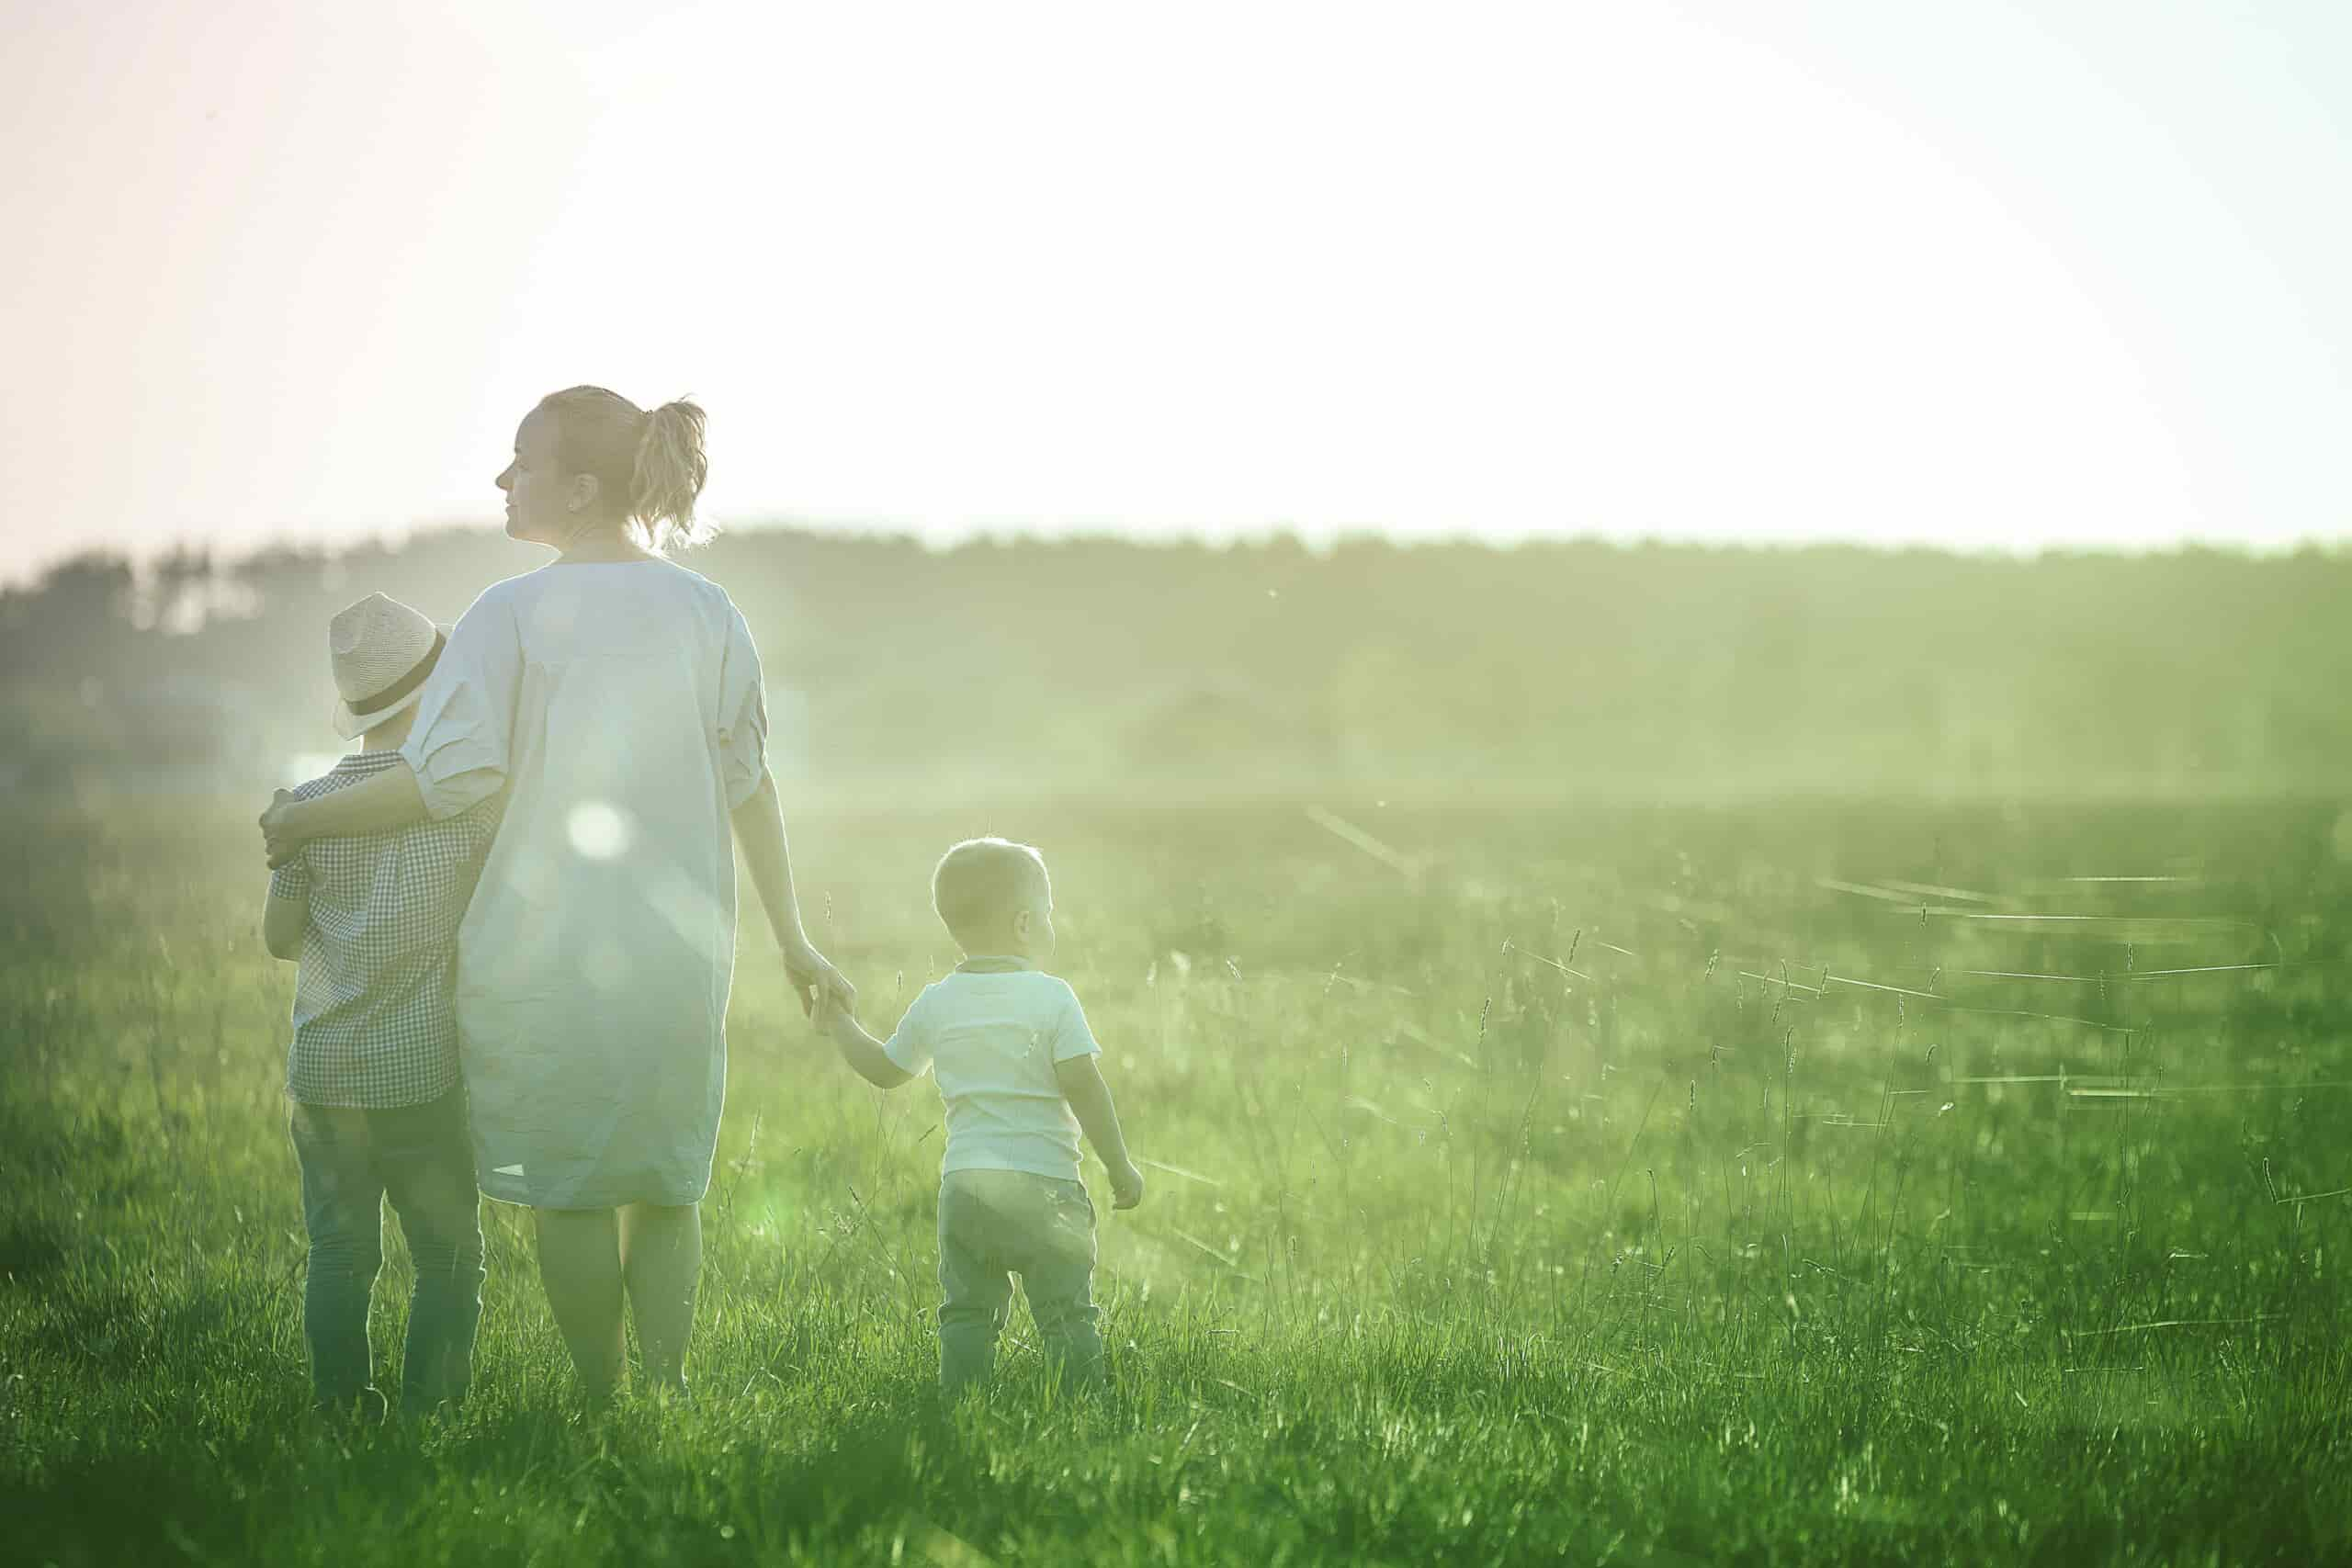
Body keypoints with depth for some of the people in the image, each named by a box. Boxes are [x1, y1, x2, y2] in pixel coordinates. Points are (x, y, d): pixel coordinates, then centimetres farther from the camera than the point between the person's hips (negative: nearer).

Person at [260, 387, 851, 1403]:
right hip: (679, 955, 4)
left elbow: (451, 778, -14)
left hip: (543, 956, -4)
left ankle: (601, 1398, 9)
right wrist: (793, 941, 13)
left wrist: (305, 821, -1)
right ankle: (667, 1389, 10)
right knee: (667, 1185, 14)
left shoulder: (512, 615, -8)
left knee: (568, 1190, 6)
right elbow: (749, 785, 7)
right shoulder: (705, 613, 4)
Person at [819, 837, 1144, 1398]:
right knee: (1067, 1315, 2)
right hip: (1044, 1185, -4)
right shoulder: (1052, 998, -8)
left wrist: (841, 1025, 37)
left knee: (967, 1314, 11)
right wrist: (1120, 1166, -3)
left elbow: (884, 1069, 19)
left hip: (964, 1183, 4)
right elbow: (1084, 1087, -12)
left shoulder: (936, 1005, 6)